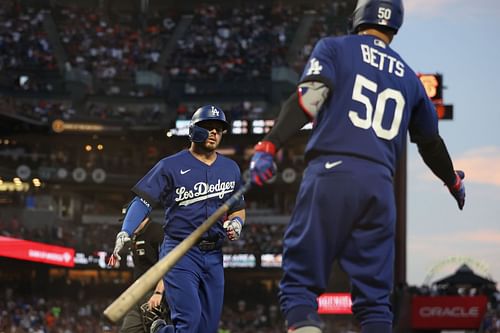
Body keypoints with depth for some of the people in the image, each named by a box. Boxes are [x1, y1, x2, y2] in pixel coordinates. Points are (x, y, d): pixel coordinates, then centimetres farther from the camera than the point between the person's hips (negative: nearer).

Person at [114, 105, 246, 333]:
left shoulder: (230, 169, 15)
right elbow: (143, 202, -5)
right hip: (180, 253, -5)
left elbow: (238, 210, 25)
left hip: (214, 256, 5)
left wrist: (235, 224, 2)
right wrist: (125, 234, -18)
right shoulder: (171, 166, 0)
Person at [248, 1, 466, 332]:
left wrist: (269, 145, -17)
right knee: (375, 298, 8)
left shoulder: (334, 47, 12)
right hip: (380, 186, 3)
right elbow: (431, 142, 32)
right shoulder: (409, 77, 23)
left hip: (331, 172, -3)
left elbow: (308, 98, -7)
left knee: (300, 281, -3)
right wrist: (454, 181, 50)